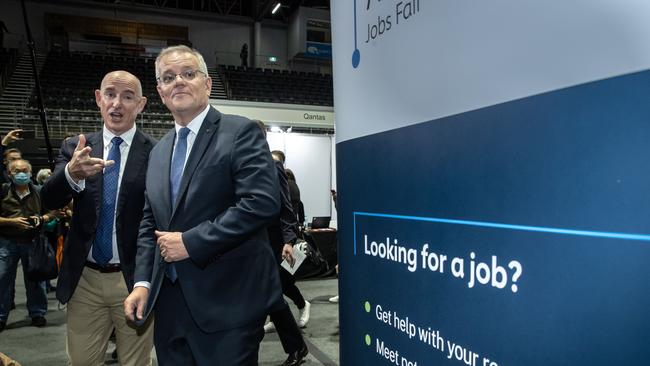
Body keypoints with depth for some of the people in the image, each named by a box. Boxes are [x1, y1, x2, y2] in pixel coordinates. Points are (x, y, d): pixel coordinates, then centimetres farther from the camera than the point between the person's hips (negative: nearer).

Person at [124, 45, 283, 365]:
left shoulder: (241, 132, -7)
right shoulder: (159, 151, 14)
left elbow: (262, 203, -20)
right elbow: (149, 222, 16)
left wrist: (191, 242, -17)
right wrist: (143, 281, 4)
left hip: (228, 301, -6)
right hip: (169, 301, 7)